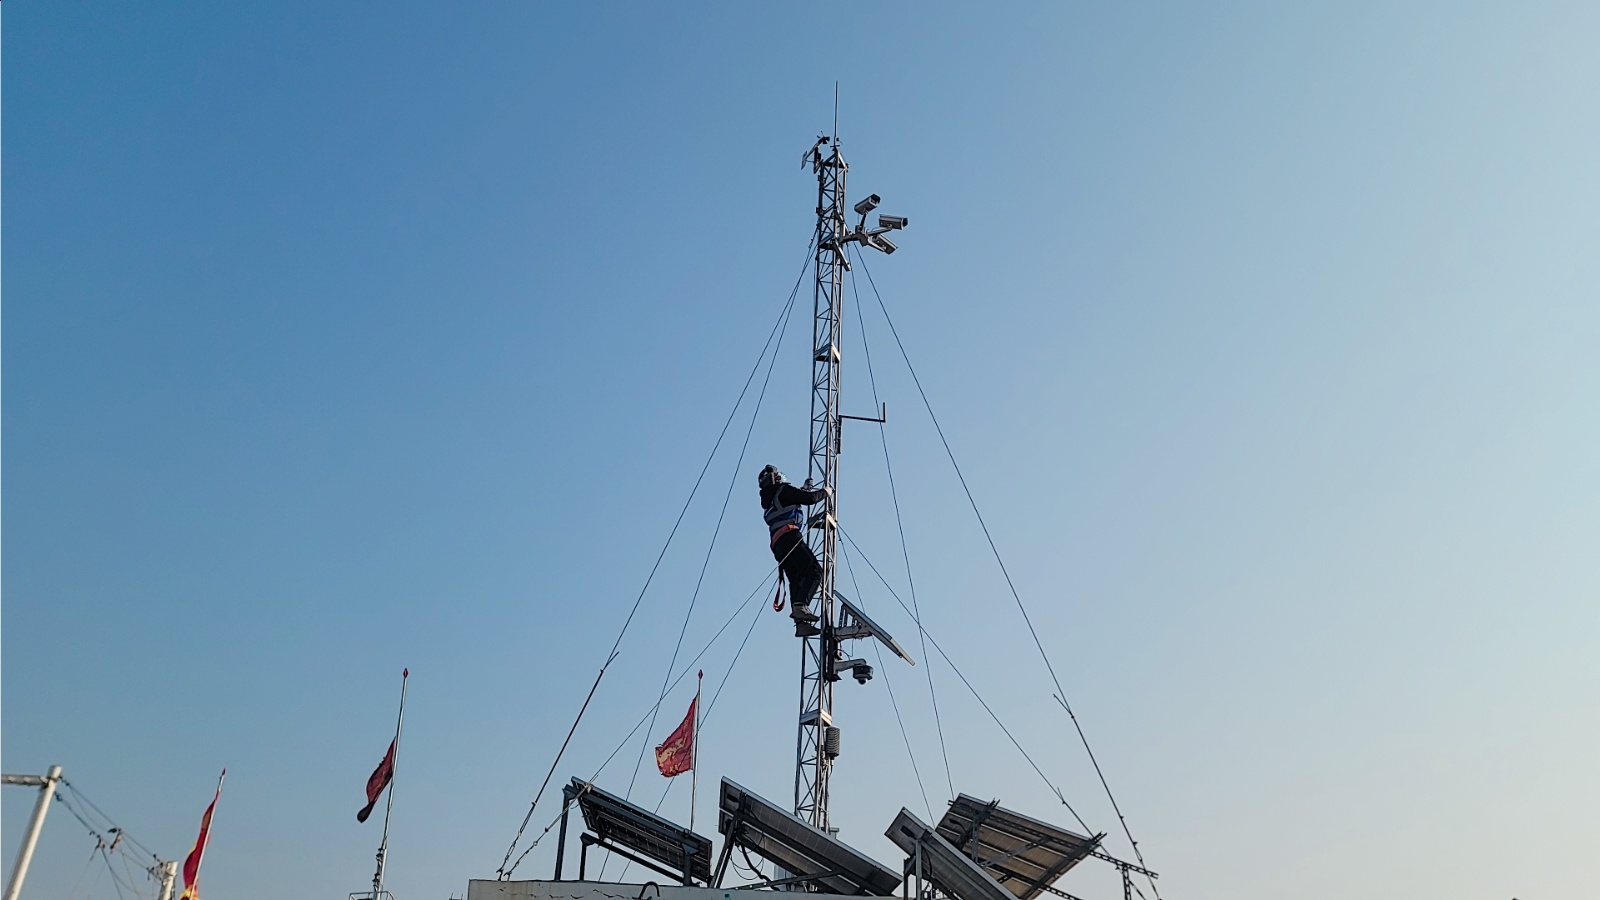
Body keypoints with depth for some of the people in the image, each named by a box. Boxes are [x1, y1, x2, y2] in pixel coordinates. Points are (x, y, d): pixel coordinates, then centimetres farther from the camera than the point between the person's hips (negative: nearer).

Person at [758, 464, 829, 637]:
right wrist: (824, 492, 14)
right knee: (814, 572, -15)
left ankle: (801, 623, -11)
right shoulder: (783, 490, 3)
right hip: (790, 538, -8)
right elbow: (809, 499, -4)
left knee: (796, 580, 2)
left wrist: (804, 489, 48)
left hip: (778, 546, 8)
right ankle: (801, 605, -35)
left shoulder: (767, 502, 28)